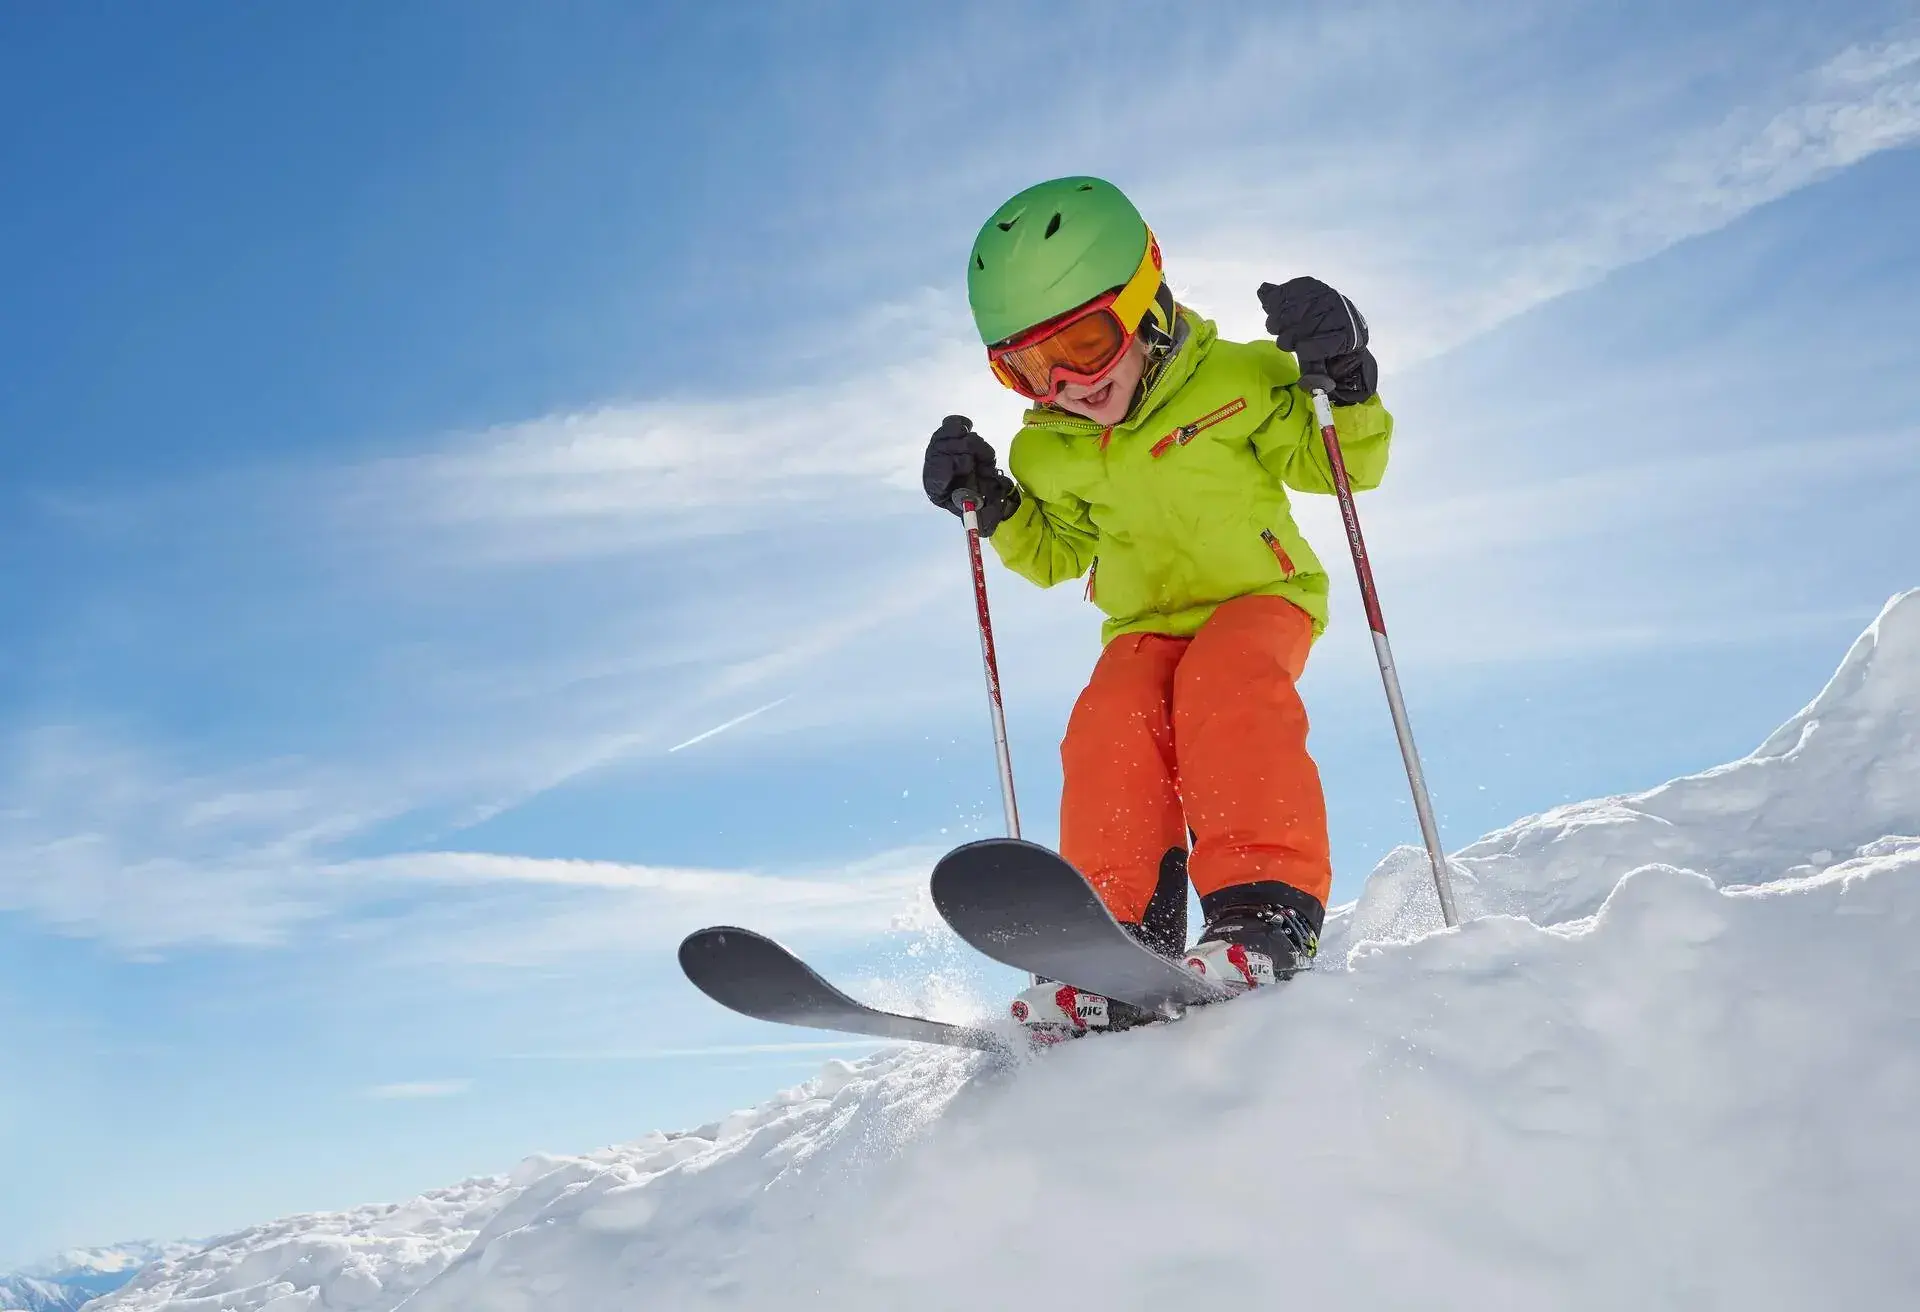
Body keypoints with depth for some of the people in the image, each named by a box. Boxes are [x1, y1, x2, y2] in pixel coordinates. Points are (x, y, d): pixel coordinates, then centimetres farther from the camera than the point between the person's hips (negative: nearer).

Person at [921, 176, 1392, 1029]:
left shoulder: (1238, 379, -9)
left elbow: (1336, 466, 0)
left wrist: (1349, 389, -21)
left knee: (1226, 685, -36)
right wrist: (993, 507, 0)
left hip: (1260, 597, -3)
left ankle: (1266, 913, -39)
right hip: (1147, 624, 3)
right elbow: (1055, 554, 17)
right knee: (1110, 725, -28)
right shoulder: (1049, 453, 2)